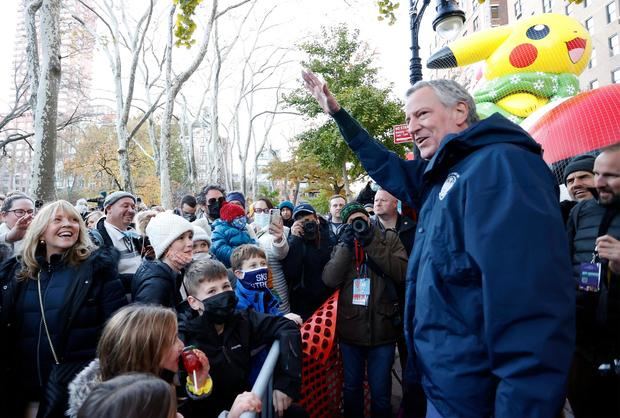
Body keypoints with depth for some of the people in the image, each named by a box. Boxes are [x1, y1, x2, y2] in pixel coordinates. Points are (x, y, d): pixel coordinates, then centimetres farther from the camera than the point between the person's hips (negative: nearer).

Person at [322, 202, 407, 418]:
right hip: (350, 329, 2)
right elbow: (330, 280, -10)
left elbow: (402, 273, -18)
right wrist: (346, 246, -16)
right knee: (351, 388, 22)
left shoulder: (390, 240, -1)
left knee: (380, 392, 15)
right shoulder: (342, 245, 5)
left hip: (382, 329, -2)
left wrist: (371, 243, -20)